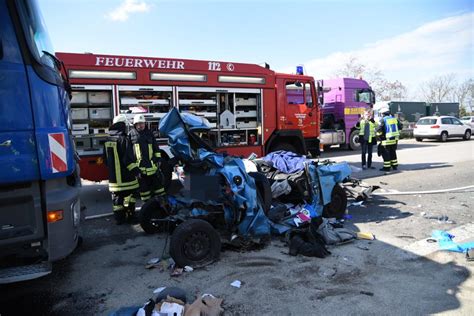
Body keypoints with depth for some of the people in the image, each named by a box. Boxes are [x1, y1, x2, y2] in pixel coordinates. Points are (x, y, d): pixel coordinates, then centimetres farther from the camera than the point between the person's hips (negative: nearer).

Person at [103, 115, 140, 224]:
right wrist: (135, 169, -16)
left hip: (113, 177, 7)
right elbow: (129, 158, -20)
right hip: (125, 177, -6)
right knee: (128, 196, 5)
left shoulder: (107, 141, 10)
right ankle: (129, 216, 12)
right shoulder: (124, 139, -14)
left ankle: (119, 218, 16)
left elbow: (106, 159, 19)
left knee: (116, 197, 11)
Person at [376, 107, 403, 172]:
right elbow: (400, 127, 16)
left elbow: (379, 129, -16)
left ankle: (387, 167, 2)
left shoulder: (383, 120, -11)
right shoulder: (394, 119, 9)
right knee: (393, 152, 18)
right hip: (395, 139, 7)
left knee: (386, 153, 1)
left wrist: (379, 135, 2)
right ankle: (394, 165, 23)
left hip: (387, 140, -7)